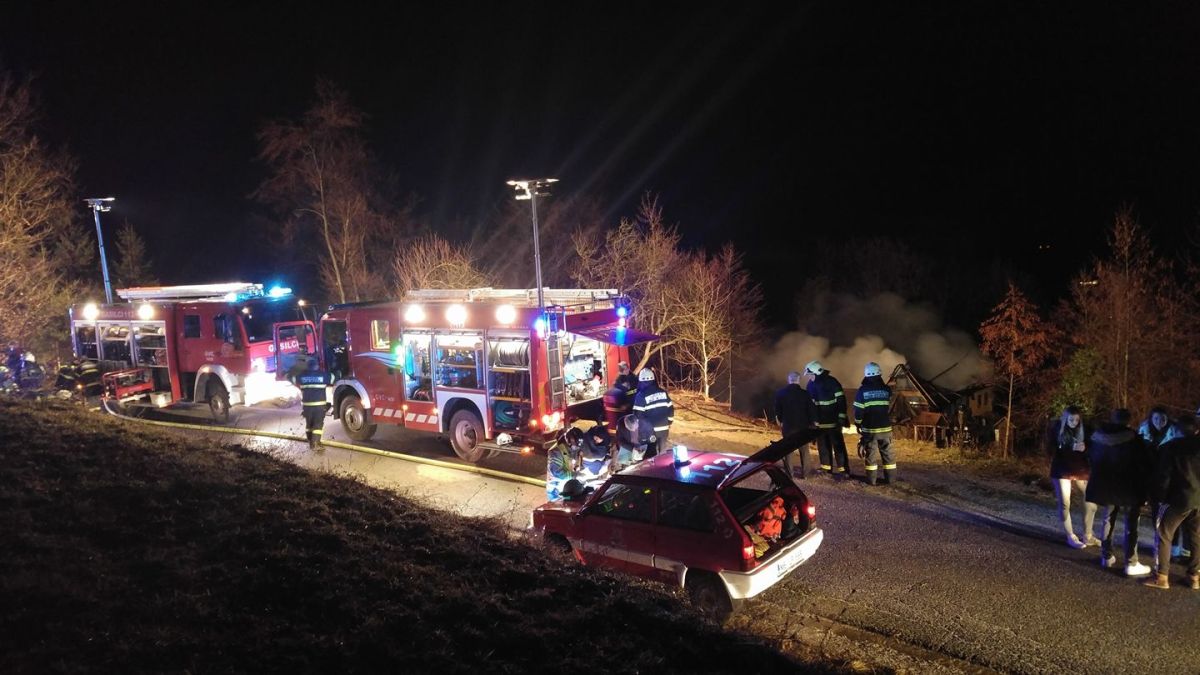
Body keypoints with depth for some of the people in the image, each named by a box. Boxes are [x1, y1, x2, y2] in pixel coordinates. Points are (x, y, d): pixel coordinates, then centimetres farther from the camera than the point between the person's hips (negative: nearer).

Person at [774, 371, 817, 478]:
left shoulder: (780, 393, -5)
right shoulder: (805, 394, -10)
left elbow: (777, 412, 4)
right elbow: (812, 412, -6)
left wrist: (780, 424, 17)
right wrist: (813, 424, 6)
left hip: (787, 426, 0)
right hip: (803, 426, 0)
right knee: (804, 450, 12)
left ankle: (789, 472, 11)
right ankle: (804, 473, 15)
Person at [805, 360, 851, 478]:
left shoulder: (832, 382, -14)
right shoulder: (811, 384, 6)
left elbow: (841, 400, -14)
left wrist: (842, 417, -18)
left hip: (833, 421, -7)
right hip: (820, 421, 7)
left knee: (838, 445, -6)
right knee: (823, 446, 13)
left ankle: (843, 469, -6)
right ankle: (826, 468, 23)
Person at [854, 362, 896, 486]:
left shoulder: (862, 390, -7)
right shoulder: (886, 389, -2)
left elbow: (858, 410, -5)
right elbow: (892, 408, 10)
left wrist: (858, 425, 6)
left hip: (869, 429, -1)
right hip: (885, 428, 1)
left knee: (871, 453, 5)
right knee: (888, 453, 10)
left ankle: (871, 479, 7)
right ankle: (890, 478, 13)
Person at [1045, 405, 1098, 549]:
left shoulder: (1082, 429, 0)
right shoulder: (1055, 428, -5)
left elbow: (1090, 449, 4)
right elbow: (1050, 450, -11)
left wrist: (1085, 448, -20)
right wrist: (1071, 448, -23)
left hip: (1080, 470, 3)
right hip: (1062, 471, -3)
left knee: (1091, 500, 3)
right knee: (1064, 504, -2)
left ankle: (1087, 536, 19)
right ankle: (1071, 537, 11)